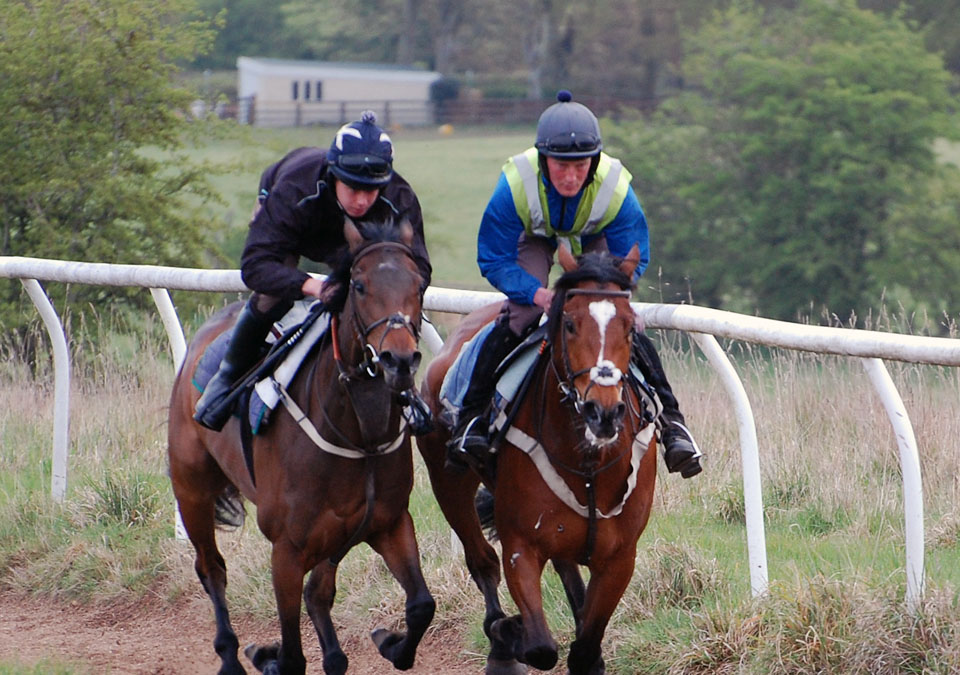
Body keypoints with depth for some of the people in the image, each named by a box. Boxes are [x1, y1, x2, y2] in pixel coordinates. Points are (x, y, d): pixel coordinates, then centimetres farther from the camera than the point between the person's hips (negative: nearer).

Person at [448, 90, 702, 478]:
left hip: (594, 241, 1)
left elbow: (632, 257, -21)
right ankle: (471, 416, -11)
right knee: (517, 315, -23)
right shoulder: (516, 184, -38)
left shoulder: (615, 188, -35)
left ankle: (670, 420, -3)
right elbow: (493, 259, -28)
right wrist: (538, 294, -41)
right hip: (534, 239, -1)